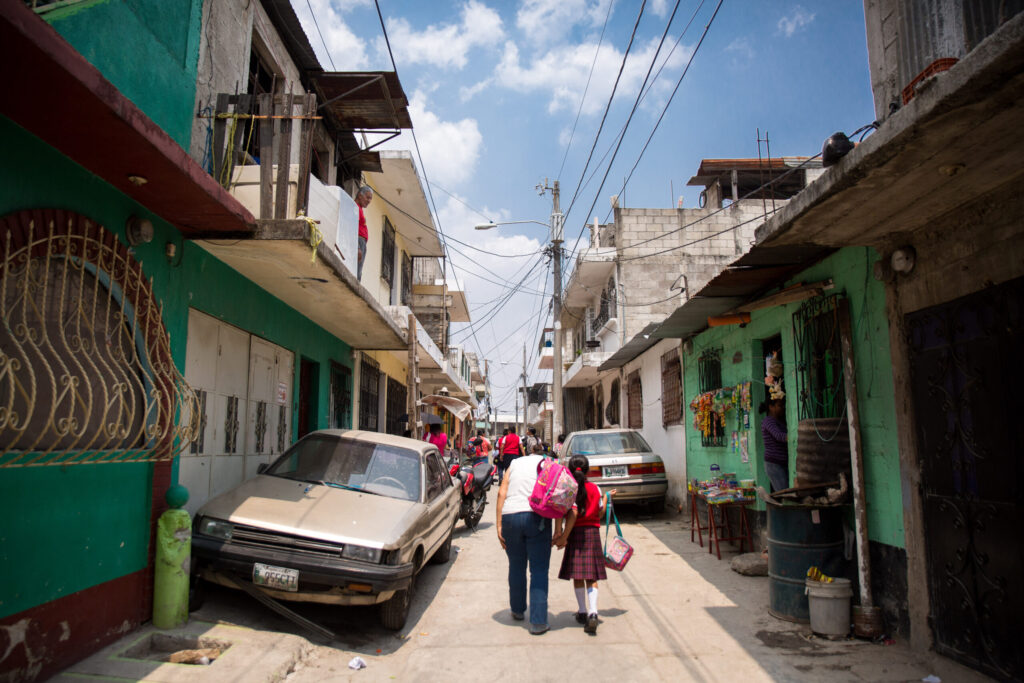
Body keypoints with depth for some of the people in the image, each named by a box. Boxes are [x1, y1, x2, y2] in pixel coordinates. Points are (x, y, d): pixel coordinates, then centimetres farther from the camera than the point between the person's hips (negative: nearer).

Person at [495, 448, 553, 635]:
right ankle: (538, 621, 2)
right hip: (536, 516, -2)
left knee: (516, 567, 18)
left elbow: (502, 493, 7)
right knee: (539, 570, 4)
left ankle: (518, 610, 34)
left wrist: (499, 525, 6)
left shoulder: (515, 463, 19)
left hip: (510, 516, 3)